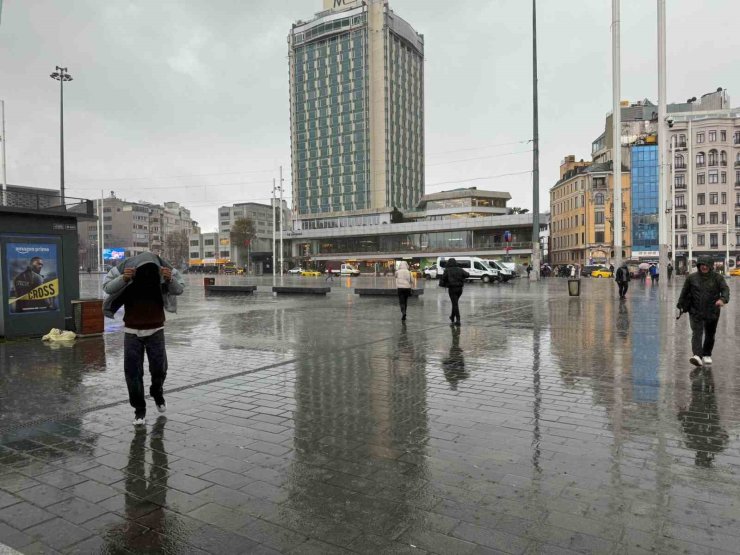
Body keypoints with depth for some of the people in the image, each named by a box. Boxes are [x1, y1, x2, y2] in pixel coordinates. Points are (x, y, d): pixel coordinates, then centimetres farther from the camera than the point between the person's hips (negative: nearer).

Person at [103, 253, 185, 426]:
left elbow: (179, 289, -12)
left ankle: (157, 393, 36)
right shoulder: (125, 269, -16)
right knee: (132, 371, 0)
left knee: (159, 368, 3)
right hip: (132, 331, 0)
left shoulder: (164, 270, -14)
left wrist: (170, 280, -33)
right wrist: (123, 279, -33)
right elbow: (107, 287, -13)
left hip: (156, 330, 0)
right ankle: (139, 409, 16)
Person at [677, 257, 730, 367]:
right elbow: (684, 293, 11)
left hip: (712, 312, 1)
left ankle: (707, 355, 31)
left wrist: (723, 299, -34)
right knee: (697, 333, -14)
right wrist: (681, 306, 14)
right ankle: (697, 355, -25)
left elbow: (725, 289, -14)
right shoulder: (692, 278, 2)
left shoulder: (717, 277, -1)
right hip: (696, 312, -1)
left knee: (710, 335, 13)